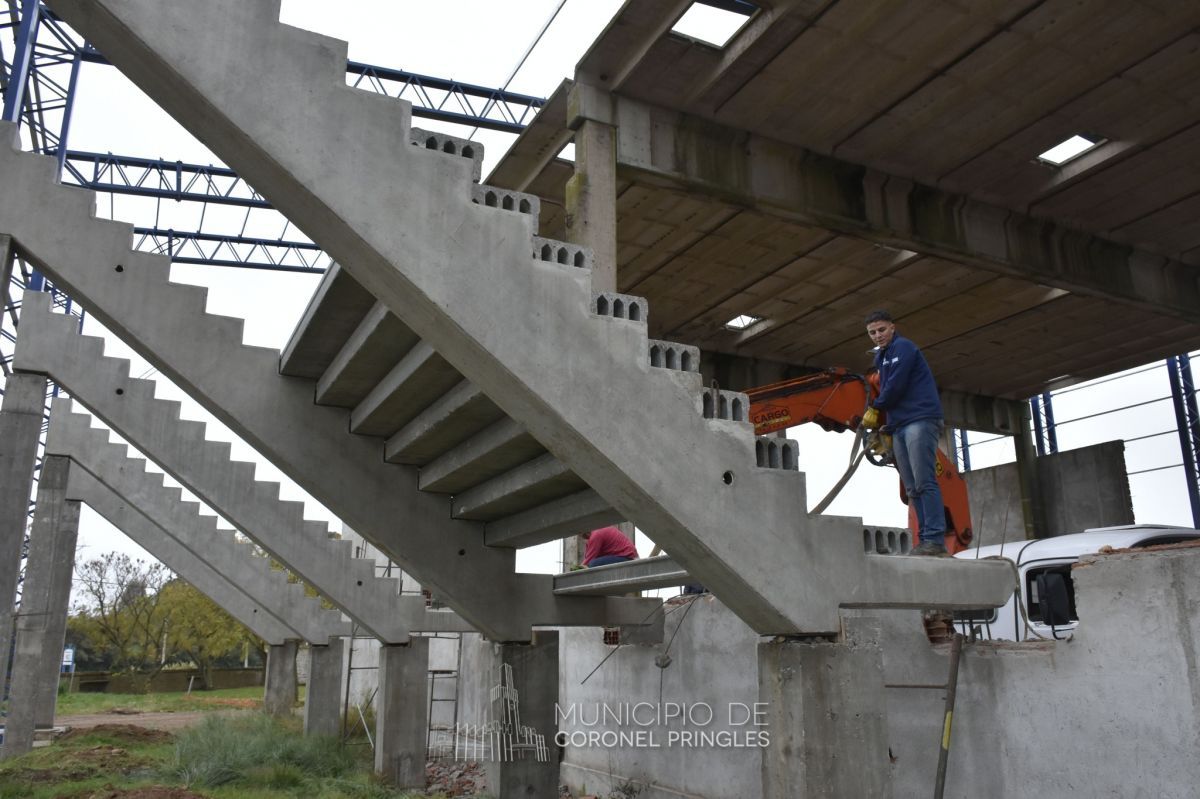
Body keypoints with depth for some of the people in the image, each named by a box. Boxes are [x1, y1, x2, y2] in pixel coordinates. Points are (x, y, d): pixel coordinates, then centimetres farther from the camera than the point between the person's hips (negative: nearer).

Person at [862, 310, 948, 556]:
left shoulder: (902, 347, -2)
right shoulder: (881, 357, 25)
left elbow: (896, 386, -11)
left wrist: (875, 408, 3)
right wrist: (885, 430, 16)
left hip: (920, 420, -9)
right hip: (898, 426, 9)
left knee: (924, 483, -14)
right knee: (912, 488, 4)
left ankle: (935, 540, -16)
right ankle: (927, 540, 4)